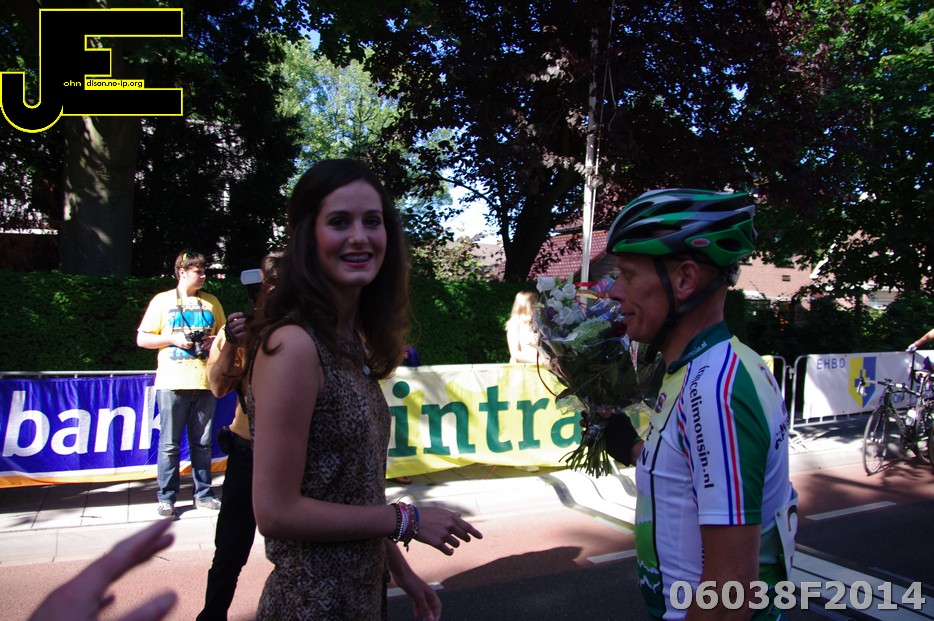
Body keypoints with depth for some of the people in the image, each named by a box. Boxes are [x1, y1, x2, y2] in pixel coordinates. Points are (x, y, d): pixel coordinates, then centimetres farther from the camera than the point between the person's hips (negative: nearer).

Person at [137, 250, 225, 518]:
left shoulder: (212, 302, 14)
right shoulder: (162, 300, 6)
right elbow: (142, 338, 4)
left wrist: (214, 341, -2)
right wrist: (174, 339, -10)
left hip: (205, 382, 3)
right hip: (172, 382, -2)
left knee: (202, 443, 8)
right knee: (169, 444, 1)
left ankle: (203, 494, 17)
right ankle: (166, 498, 11)